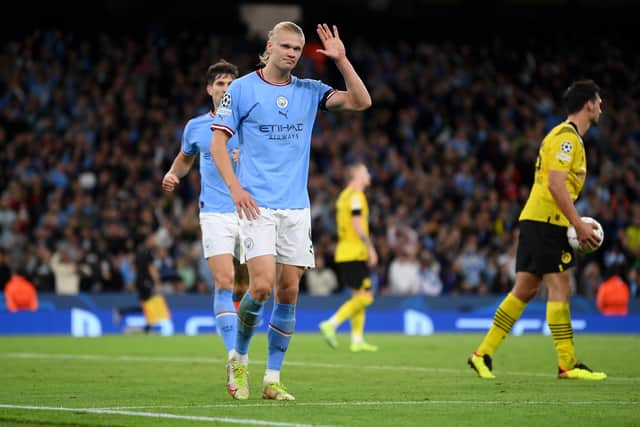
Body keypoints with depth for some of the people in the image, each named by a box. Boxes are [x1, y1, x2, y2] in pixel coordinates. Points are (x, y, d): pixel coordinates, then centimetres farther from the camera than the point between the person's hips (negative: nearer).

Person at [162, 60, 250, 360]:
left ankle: (238, 345, 36)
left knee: (242, 288, 6)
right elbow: (185, 157, 28)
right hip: (215, 214, 0)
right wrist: (172, 175, 8)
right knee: (224, 282, -16)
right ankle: (235, 358, -22)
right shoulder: (196, 127, 9)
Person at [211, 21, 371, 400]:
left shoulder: (310, 91, 9)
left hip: (296, 206, 4)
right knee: (262, 285, -17)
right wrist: (235, 187, -13)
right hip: (257, 205, -4)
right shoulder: (241, 89, 0)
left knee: (289, 291, 1)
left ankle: (273, 379, 9)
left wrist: (341, 59, -8)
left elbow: (361, 101, 1)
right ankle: (239, 359, 7)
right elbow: (218, 141, -1)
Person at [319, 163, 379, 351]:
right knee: (364, 297, -9)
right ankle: (332, 324, -15)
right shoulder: (356, 196, -11)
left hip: (344, 253, 10)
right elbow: (357, 226, -18)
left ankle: (357, 340, 9)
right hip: (355, 253, -10)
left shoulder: (344, 195, 17)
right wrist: (371, 248, -15)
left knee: (359, 296, 11)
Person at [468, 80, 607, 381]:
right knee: (560, 288, -9)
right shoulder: (567, 136, -11)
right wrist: (579, 225, -18)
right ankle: (568, 365, -8)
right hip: (546, 222, -10)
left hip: (534, 220, 10)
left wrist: (578, 224, 18)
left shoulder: (568, 136, 21)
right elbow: (556, 185, -20)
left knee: (524, 290, 9)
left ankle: (483, 354, 10)